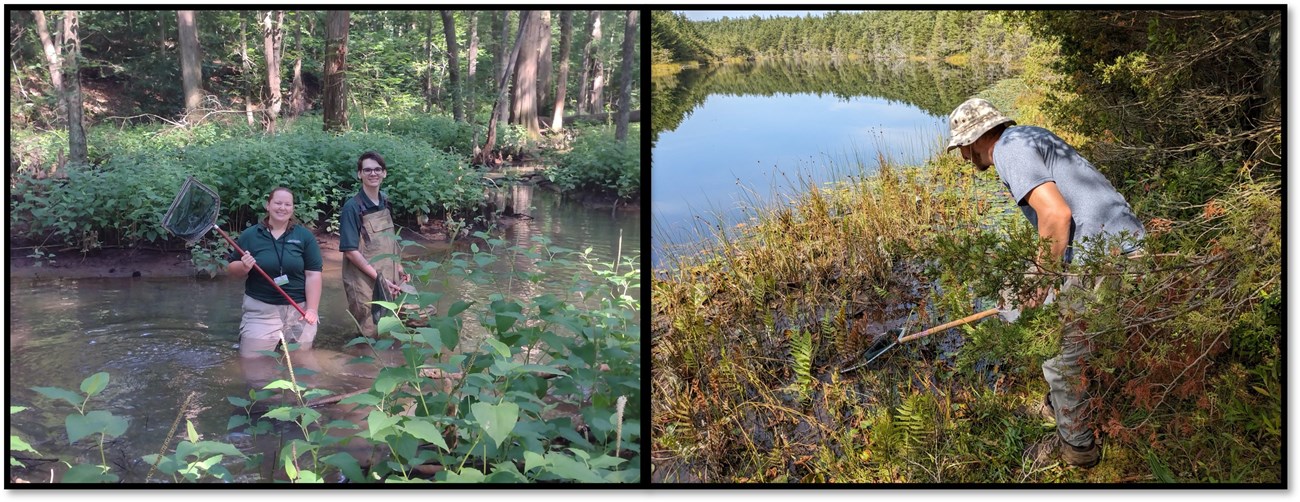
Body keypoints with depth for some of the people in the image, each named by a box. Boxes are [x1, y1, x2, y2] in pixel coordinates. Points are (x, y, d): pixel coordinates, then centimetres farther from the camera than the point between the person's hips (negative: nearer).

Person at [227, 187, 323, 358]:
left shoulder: (305, 236, 0)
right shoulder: (250, 235, 2)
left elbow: (313, 274, -3)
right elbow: (231, 268, 8)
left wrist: (312, 309, -12)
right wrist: (243, 267, -16)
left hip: (298, 308, 1)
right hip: (260, 308, 0)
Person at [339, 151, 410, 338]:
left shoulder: (385, 202, 7)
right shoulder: (352, 207, -13)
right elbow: (350, 251, -15)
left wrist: (398, 268, 6)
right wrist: (379, 278, -17)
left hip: (388, 281, 6)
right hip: (364, 282, -6)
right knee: (371, 334, -1)